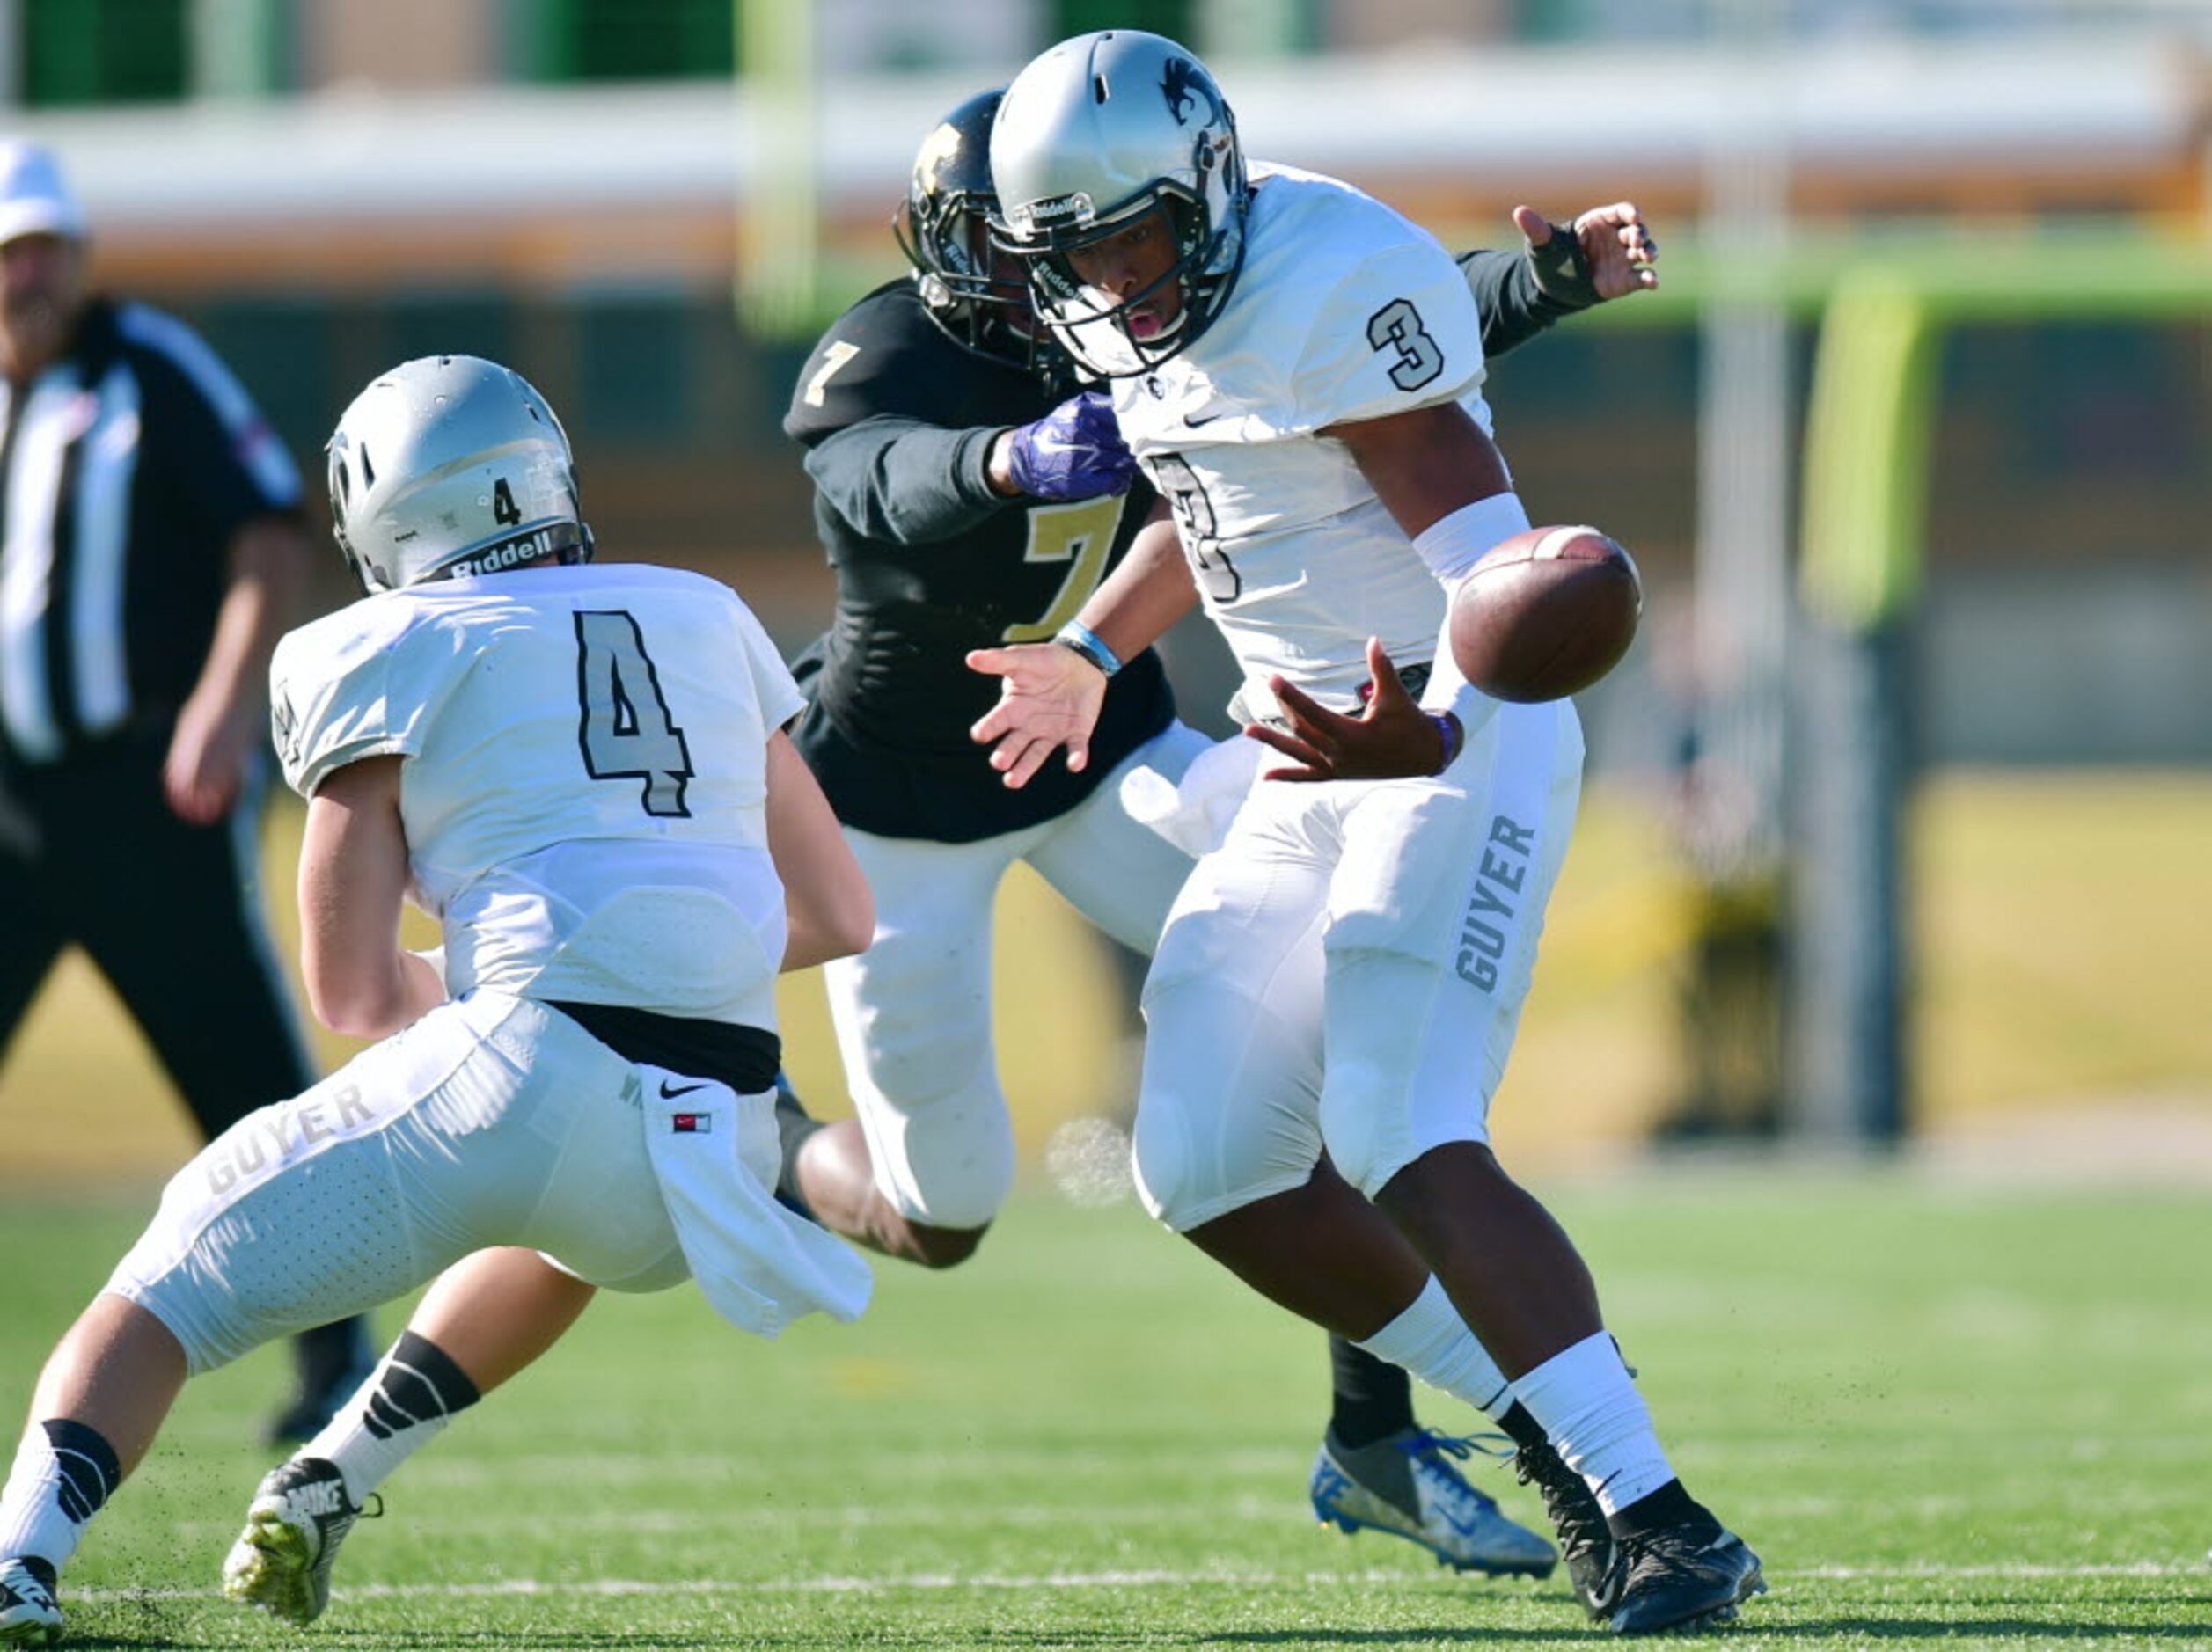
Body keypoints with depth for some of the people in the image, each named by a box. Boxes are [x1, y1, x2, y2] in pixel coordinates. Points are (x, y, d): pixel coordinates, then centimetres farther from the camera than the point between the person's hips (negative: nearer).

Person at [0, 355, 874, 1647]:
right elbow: (839, 917, 28)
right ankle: (325, 1494, 35)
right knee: (585, 1229, 41)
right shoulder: (708, 620, 23)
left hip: (527, 1064, -5)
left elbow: (355, 989, 8)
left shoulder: (383, 657, 9)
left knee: (169, 1291, 5)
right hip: (724, 1141, 5)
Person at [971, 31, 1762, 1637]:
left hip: (1457, 745, -9)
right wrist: (1094, 655, 35)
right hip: (1310, 772, 9)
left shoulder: (1331, 282, -21)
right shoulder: (1143, 316, 6)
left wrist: (1435, 734, -44)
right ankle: (1550, 1427, 18)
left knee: (1406, 1145, -23)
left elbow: (1491, 561, -27)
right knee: (1209, 1168, 5)